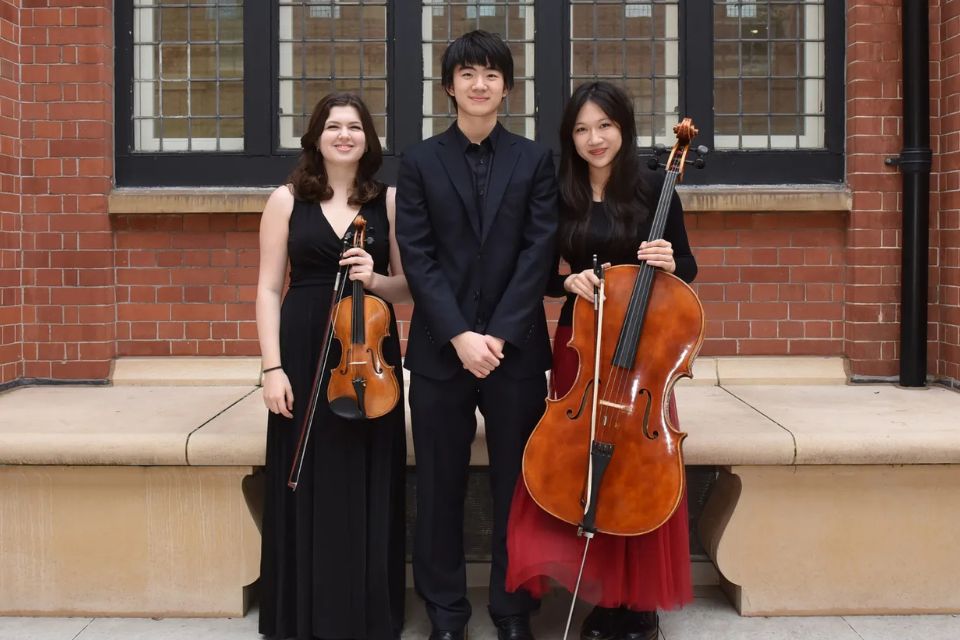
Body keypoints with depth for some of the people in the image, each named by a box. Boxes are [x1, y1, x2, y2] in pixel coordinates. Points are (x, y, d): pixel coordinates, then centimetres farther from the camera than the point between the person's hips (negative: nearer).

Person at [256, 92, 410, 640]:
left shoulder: (389, 200, 6)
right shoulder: (287, 200, 3)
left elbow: (409, 287, 8)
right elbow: (269, 289, 1)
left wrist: (374, 279, -14)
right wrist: (272, 367, -7)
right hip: (305, 355, -1)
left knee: (369, 486, 5)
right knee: (307, 486, 4)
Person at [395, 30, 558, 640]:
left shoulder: (535, 159, 6)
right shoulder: (420, 161, 6)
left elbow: (539, 252, -2)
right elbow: (418, 257, -2)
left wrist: (498, 335, -12)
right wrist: (459, 335, -13)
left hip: (517, 348, 0)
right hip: (440, 349, 0)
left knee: (517, 485, 6)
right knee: (440, 486, 7)